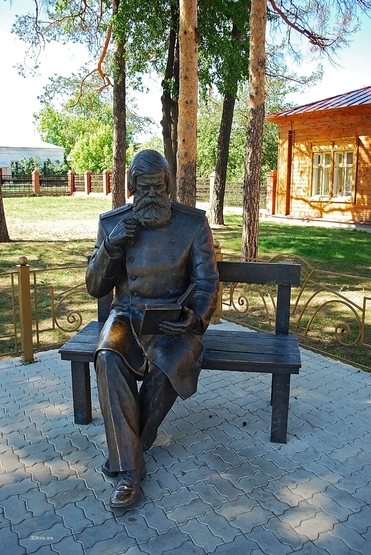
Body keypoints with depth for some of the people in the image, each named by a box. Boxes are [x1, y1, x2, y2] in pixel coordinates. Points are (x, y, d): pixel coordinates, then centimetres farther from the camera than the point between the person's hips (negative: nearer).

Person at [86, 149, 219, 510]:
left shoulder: (193, 223, -4)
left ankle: (129, 446, -6)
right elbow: (94, 288, 2)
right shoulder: (111, 223, 1)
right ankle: (128, 470, -21)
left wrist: (197, 317, -24)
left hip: (173, 317, -1)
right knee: (108, 358, -31)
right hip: (127, 315, 2)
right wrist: (111, 246, -17)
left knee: (170, 363, -33)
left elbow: (206, 281, -3)